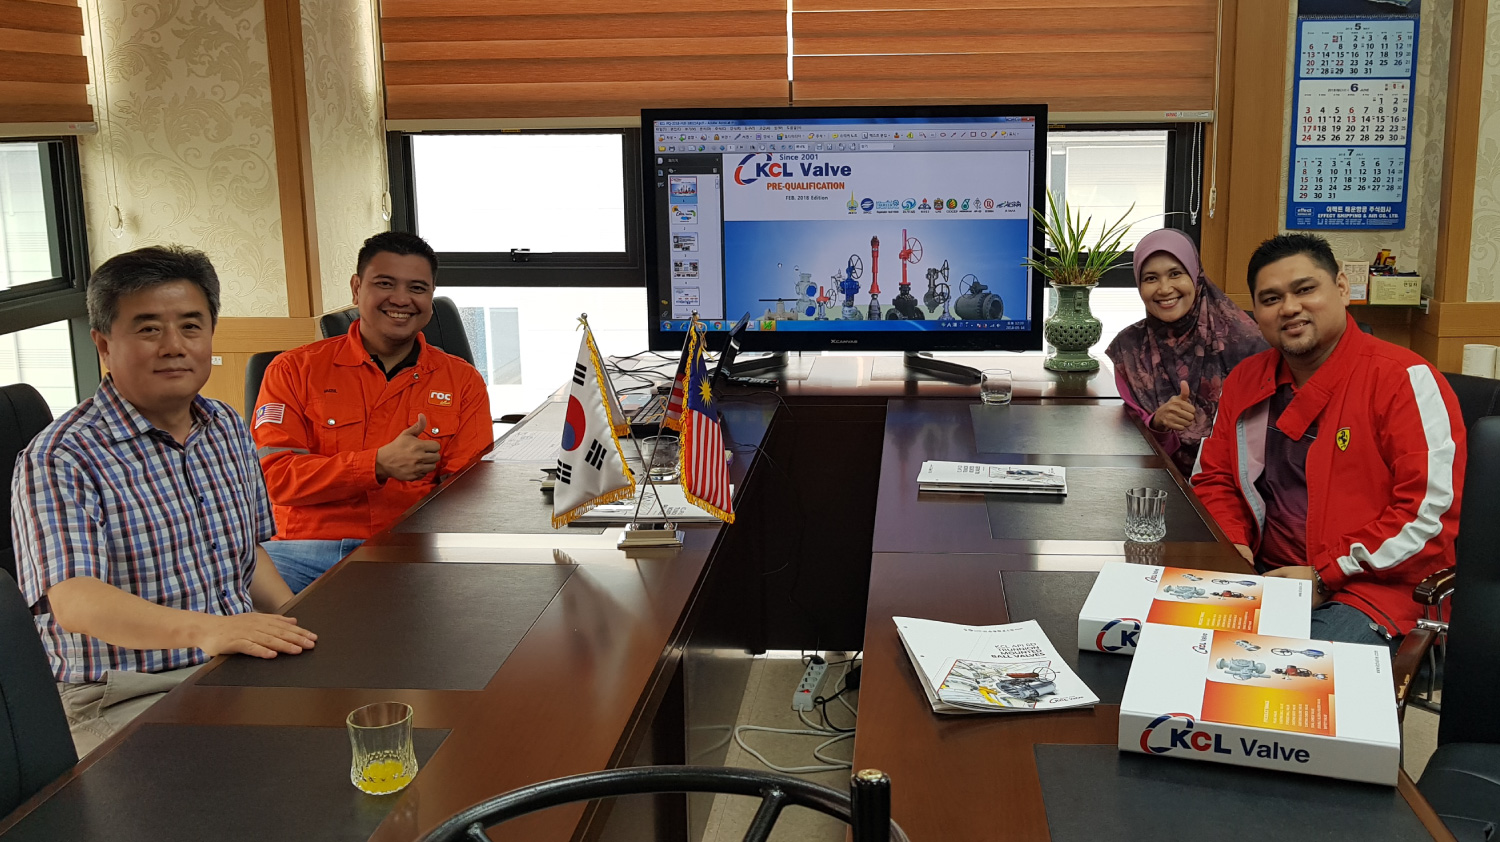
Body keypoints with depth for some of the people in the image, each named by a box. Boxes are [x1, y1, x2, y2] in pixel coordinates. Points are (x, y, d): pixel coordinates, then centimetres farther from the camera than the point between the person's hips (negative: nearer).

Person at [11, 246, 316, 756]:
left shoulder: (228, 428, 12)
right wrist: (202, 628, -42)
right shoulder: (58, 461, -12)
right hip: (124, 705, -7)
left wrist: (299, 631, 4)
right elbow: (74, 600, -26)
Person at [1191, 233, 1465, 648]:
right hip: (1262, 576, 6)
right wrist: (1234, 547, -2)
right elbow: (1214, 479, 20)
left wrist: (1325, 576, -15)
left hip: (1373, 587, -6)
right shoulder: (1244, 380, 12)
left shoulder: (1403, 379, -8)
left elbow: (1433, 509, -14)